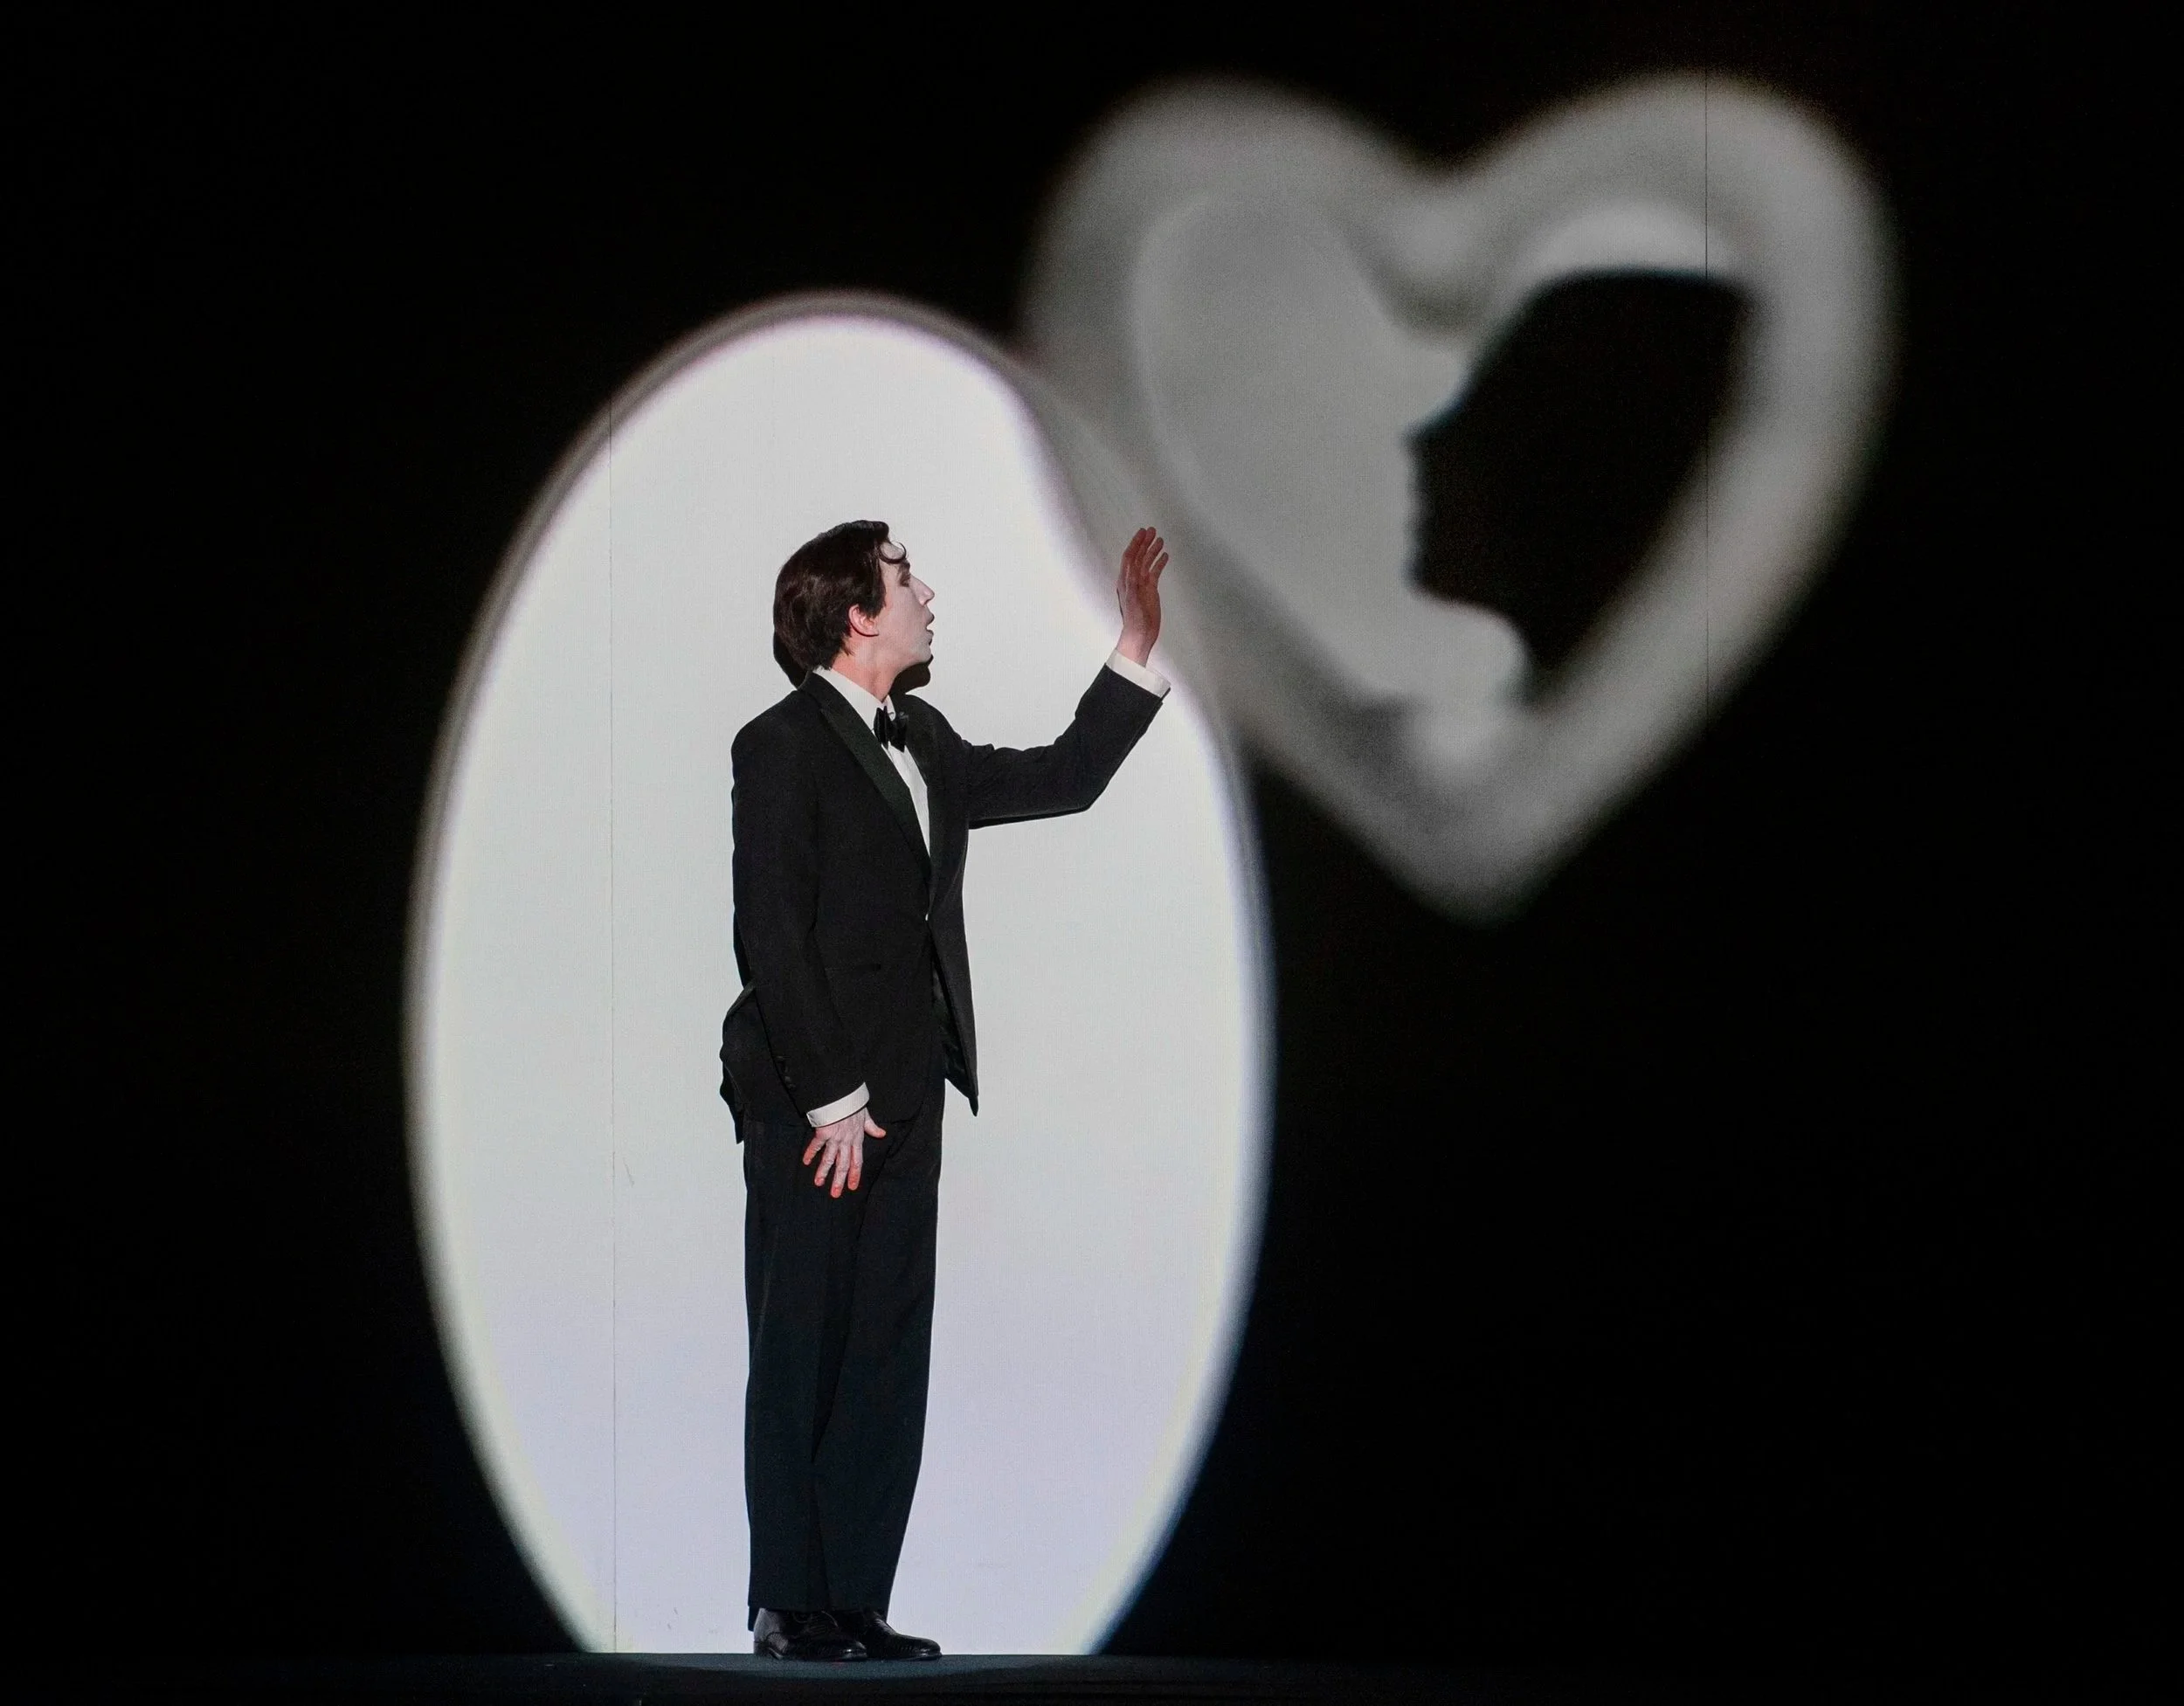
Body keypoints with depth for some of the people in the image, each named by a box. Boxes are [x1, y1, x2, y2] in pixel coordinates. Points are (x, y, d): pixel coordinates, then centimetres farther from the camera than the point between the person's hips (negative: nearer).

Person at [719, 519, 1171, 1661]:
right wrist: (830, 1100, -16)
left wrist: (1138, 649, 19)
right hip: (813, 1108, -8)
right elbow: (769, 936, -13)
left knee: (887, 1362, 7)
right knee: (801, 1360, -2)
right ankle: (790, 1611, 4)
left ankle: (855, 1607, 11)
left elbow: (1059, 782, 25)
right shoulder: (782, 746, -8)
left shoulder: (922, 743, 16)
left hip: (902, 1100, 8)